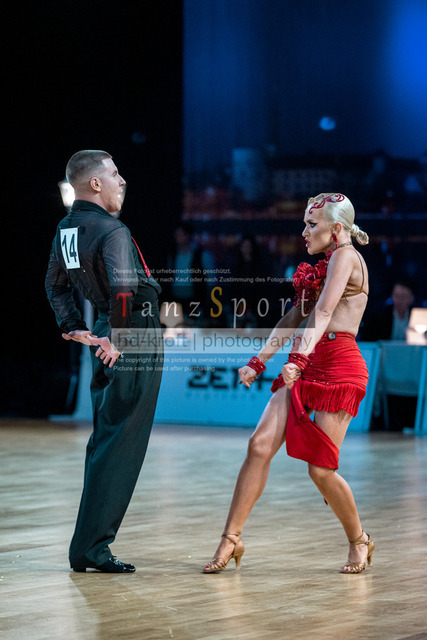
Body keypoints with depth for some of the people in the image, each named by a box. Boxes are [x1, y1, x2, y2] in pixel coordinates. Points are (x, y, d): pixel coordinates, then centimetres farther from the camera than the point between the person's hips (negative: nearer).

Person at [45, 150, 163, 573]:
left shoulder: (66, 230, 9)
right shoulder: (111, 232, -20)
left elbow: (56, 285, 21)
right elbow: (123, 291, -32)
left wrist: (75, 329, 20)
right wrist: (120, 341, -20)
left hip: (106, 337, 9)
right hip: (135, 342, -9)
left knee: (103, 441, 16)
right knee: (120, 446, -5)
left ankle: (90, 544, 21)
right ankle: (90, 547, -5)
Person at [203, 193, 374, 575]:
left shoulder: (345, 256, -5)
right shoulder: (324, 265, 24)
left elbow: (323, 314, -19)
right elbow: (293, 320, 25)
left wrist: (299, 358, -30)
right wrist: (258, 362, 20)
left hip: (339, 366, -9)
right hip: (305, 367, 9)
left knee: (321, 468, -7)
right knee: (260, 445, -7)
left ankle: (359, 541, 16)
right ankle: (231, 540, -6)